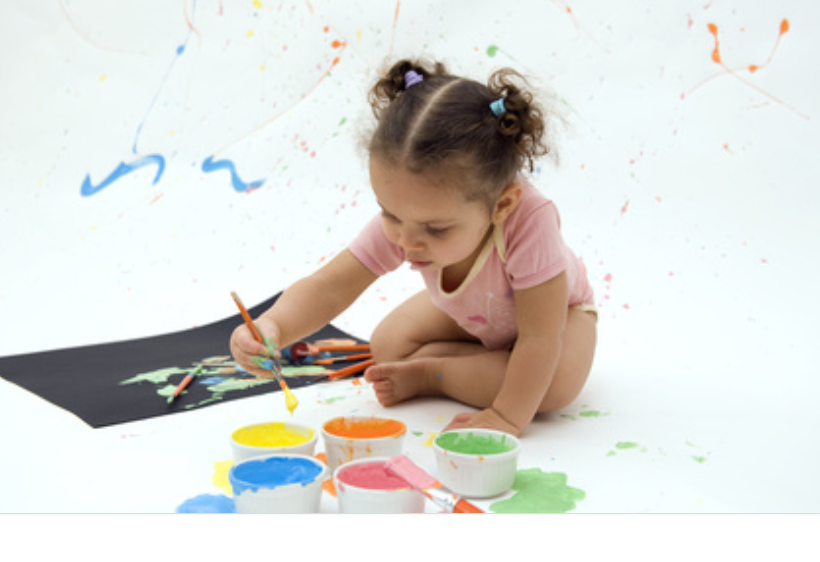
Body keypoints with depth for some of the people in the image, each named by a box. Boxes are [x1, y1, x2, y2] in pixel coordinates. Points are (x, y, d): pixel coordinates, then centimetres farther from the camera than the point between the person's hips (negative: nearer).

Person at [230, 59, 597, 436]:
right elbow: (328, 287, -34)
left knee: (554, 385, -32)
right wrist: (272, 328, -53)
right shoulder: (400, 222, -34)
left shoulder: (529, 223, -48)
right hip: (470, 312, 4)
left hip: (555, 307, -4)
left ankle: (429, 374, -14)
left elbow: (538, 339, -42)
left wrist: (507, 417, -40)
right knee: (386, 348, -8)